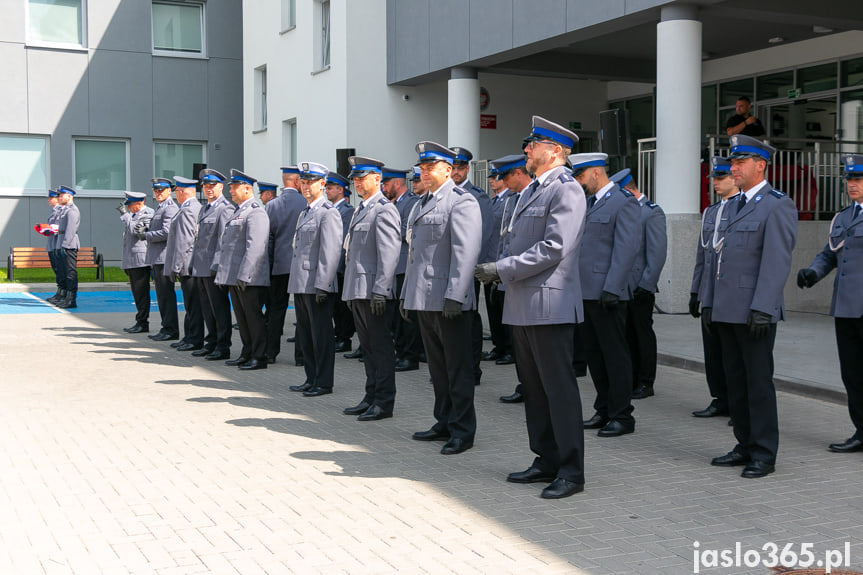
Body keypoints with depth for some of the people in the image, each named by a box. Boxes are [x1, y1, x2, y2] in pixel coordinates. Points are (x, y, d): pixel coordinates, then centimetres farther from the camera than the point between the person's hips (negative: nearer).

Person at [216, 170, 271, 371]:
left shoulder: (256, 212, -13)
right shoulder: (238, 212, 19)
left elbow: (255, 247, -21)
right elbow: (226, 245, 24)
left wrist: (244, 276, -25)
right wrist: (222, 272, 20)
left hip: (249, 278, -10)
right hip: (234, 277, 10)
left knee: (254, 317, -4)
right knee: (242, 317, 14)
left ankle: (260, 357, 2)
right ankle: (247, 354, 23)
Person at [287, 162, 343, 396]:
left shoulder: (329, 213, -11)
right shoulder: (304, 213, 18)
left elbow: (330, 253, -17)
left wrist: (322, 286, -21)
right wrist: (296, 282, 18)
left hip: (317, 286, -9)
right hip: (301, 284, 9)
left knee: (321, 334, -2)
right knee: (305, 334, 14)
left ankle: (324, 382, 5)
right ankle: (311, 379, 23)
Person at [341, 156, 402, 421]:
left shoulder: (384, 210, -11)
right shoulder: (360, 210, 19)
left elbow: (388, 255, -18)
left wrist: (380, 290, -22)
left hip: (374, 291, -10)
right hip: (358, 290, 10)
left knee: (381, 346, -3)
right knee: (367, 346, 14)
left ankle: (384, 403, 2)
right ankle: (371, 397, 22)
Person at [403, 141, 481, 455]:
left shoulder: (461, 202, -9)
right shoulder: (421, 204, 19)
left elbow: (466, 252, -18)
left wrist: (454, 296, -23)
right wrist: (406, 293, 22)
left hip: (449, 300, -9)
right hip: (424, 299, 9)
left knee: (457, 367, -1)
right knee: (437, 366, 15)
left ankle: (463, 430, 6)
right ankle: (444, 422, 26)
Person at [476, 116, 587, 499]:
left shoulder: (566, 189, -11)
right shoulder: (531, 190, 19)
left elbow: (553, 248, -20)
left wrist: (502, 269, -17)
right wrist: (502, 273, 8)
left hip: (549, 305, -10)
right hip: (523, 306, 10)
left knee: (559, 387, -4)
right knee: (533, 387, 14)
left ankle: (571, 471, 3)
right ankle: (547, 460, 24)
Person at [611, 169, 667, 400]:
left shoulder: (652, 212, -10)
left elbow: (658, 253, -15)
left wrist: (646, 285, -18)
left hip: (640, 287, -7)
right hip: (622, 285, 7)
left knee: (643, 334, 1)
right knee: (628, 335, 11)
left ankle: (646, 383, 9)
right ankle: (631, 380, 19)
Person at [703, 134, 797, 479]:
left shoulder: (778, 206, -8)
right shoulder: (734, 207, 18)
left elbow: (777, 262, -15)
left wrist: (762, 309, -21)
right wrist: (709, 303, 16)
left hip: (755, 311, -8)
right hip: (727, 310, 8)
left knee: (759, 382, -3)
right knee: (735, 381, 12)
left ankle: (764, 454, 5)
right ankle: (745, 447, 21)